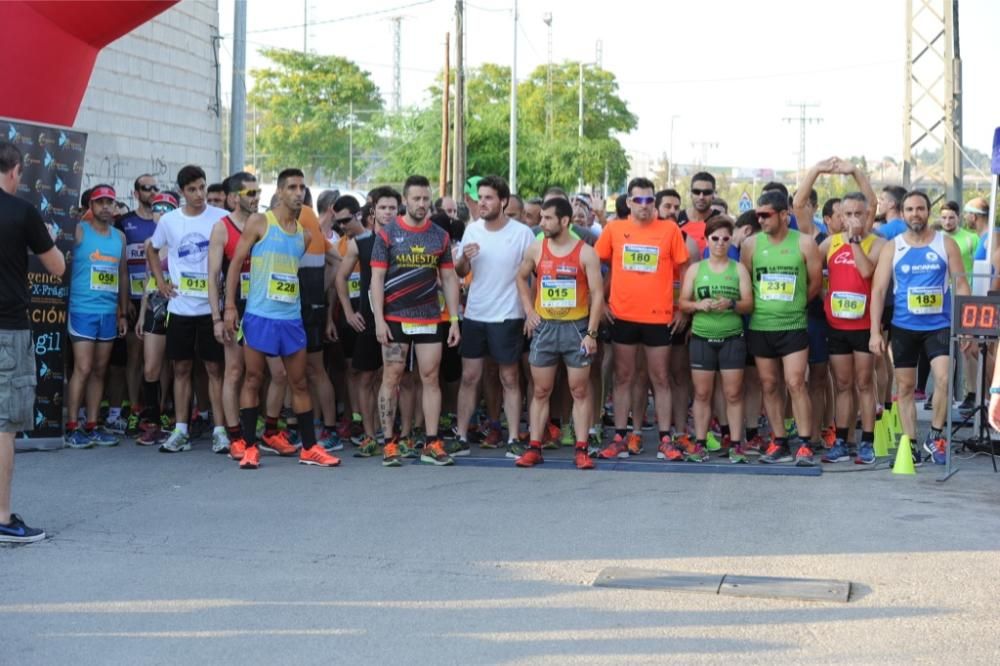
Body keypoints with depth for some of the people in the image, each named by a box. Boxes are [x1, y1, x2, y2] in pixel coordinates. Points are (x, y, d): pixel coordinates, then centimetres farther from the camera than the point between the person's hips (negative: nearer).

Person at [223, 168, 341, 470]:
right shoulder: (259, 222, -2)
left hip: (292, 318, 5)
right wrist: (230, 306, -10)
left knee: (299, 383, 7)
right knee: (253, 379, 1)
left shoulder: (305, 234, 13)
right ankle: (248, 445, 7)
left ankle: (309, 448, 13)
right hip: (259, 316, -5)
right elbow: (236, 263, -4)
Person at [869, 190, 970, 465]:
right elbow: (878, 290, 0)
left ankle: (935, 436, 1)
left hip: (940, 325, -1)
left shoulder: (946, 244, 1)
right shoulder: (892, 247, 2)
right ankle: (910, 443, 16)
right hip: (903, 327, 1)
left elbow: (961, 285, 2)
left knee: (944, 378, -17)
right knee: (905, 386, 6)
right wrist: (875, 332, -7)